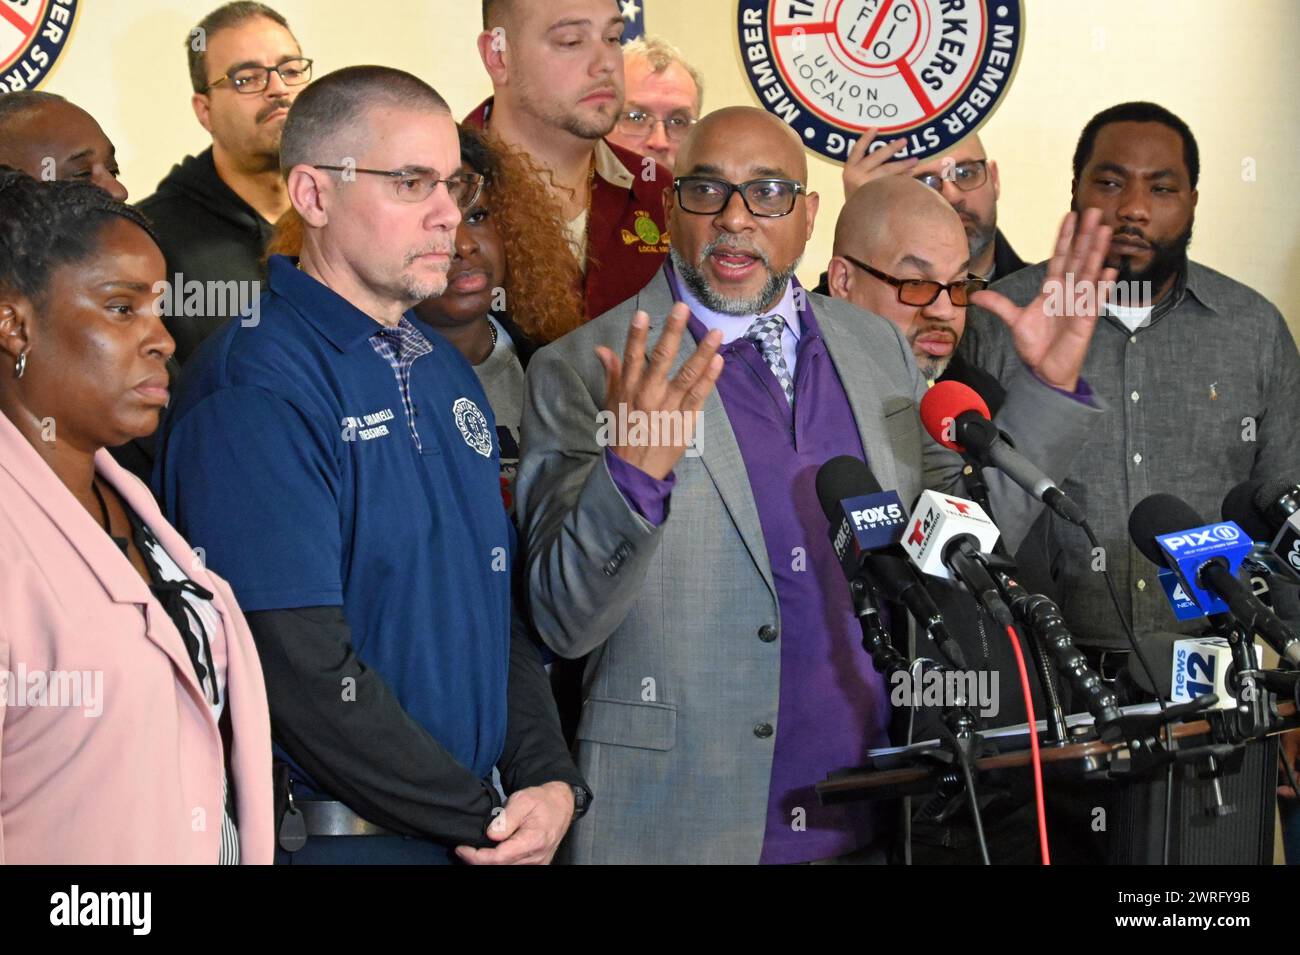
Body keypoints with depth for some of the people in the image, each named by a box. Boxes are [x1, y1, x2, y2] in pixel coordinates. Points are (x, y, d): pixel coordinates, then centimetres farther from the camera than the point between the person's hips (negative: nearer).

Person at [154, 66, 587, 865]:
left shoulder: (448, 373, 11)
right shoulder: (255, 388, -15)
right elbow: (301, 672, -21)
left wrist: (550, 782, -3)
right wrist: (487, 819, -15)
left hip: (483, 833, 7)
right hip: (328, 837, -7)